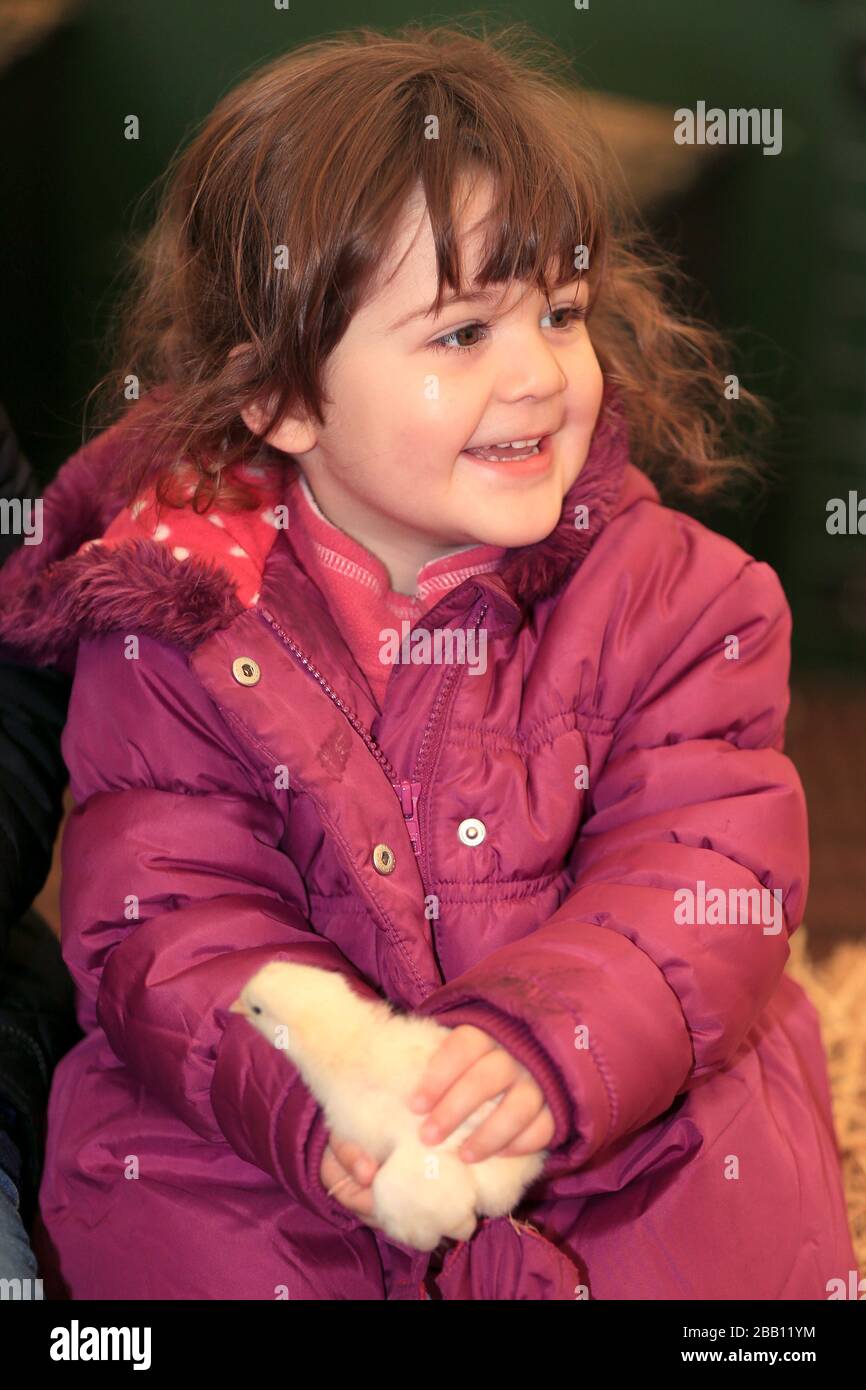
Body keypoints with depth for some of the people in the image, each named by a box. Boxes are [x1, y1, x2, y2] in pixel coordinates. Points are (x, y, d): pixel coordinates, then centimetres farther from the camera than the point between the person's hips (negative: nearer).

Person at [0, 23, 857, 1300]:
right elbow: (167, 922, -10)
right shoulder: (175, 617, -5)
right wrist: (320, 1100, -30)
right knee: (153, 1219, -21)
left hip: (634, 1131, 0)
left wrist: (542, 1048, -32)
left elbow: (706, 885, -13)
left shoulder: (674, 594, -5)